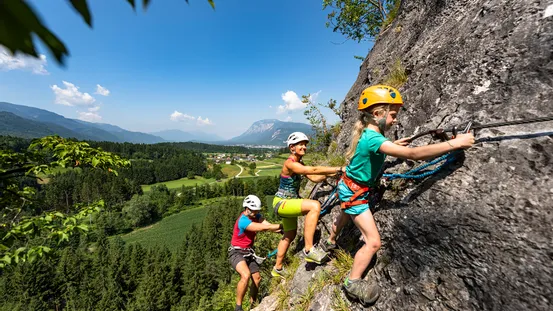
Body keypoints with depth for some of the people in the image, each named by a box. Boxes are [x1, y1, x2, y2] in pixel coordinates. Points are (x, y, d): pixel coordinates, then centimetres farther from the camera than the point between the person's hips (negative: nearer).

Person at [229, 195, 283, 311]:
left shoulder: (256, 216, -3)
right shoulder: (243, 221, -29)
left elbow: (269, 225, -15)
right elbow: (264, 228, -33)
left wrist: (281, 229, -32)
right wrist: (283, 225, -31)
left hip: (248, 252, 8)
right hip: (236, 252, -8)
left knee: (257, 278, 9)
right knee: (246, 275, -29)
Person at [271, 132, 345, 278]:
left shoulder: (299, 163, 8)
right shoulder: (289, 163, -22)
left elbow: (315, 178, 0)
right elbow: (313, 170, -33)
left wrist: (330, 173, -13)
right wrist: (339, 169, -33)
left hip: (288, 202, 10)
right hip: (281, 203, -10)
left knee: (290, 235, 24)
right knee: (315, 205, -30)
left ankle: (277, 269, 43)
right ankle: (309, 249, -21)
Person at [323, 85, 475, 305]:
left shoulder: (367, 132, -2)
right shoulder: (372, 138, -32)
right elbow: (413, 154, -38)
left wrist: (394, 145, 13)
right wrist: (455, 143, -31)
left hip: (350, 188, 10)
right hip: (354, 192, -10)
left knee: (344, 218, 33)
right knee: (373, 242, -4)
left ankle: (329, 243, 60)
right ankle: (353, 284, 16)